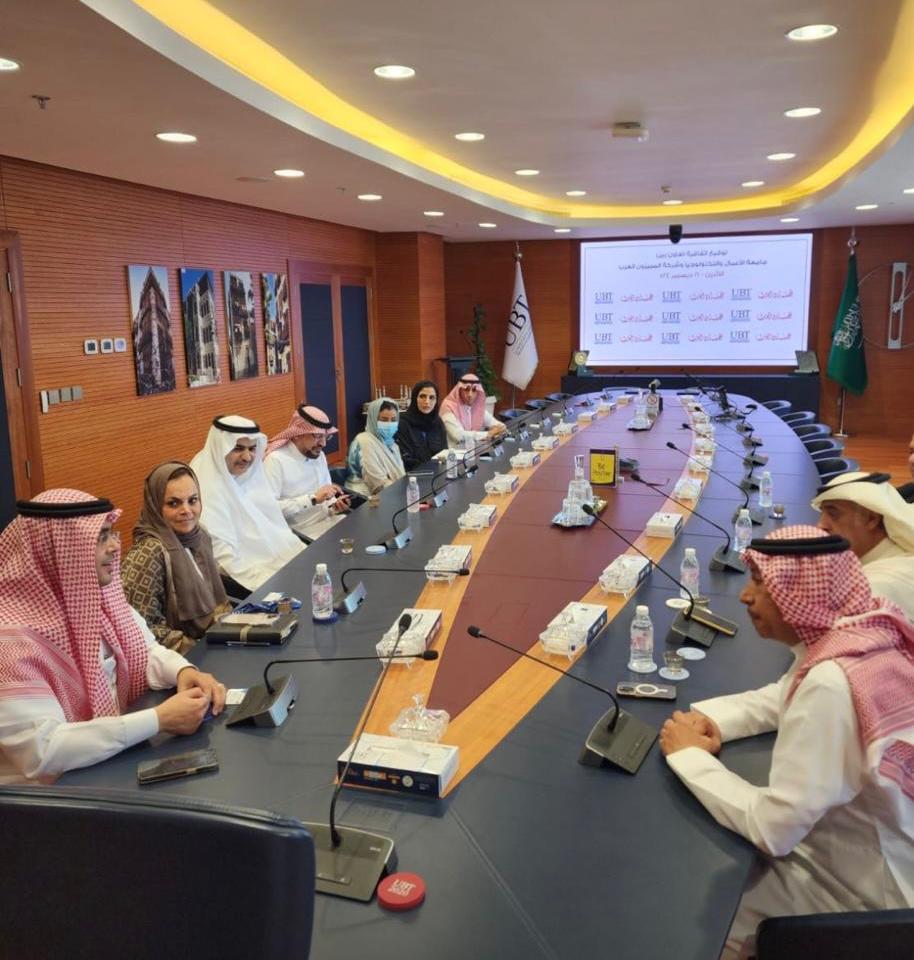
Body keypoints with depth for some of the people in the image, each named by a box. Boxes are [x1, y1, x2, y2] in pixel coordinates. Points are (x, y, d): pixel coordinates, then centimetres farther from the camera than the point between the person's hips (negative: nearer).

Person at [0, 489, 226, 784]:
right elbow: (42, 751, -28)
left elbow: (144, 651, 9)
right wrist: (159, 719, -30)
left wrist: (184, 671, -13)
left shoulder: (96, 595, -1)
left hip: (114, 760, 7)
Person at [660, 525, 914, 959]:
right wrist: (709, 716, -8)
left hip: (855, 886, -7)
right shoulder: (868, 632, -8)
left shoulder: (834, 683, -35)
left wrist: (689, 755, -18)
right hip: (857, 844, 8)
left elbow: (771, 830, -31)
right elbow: (784, 697, 10)